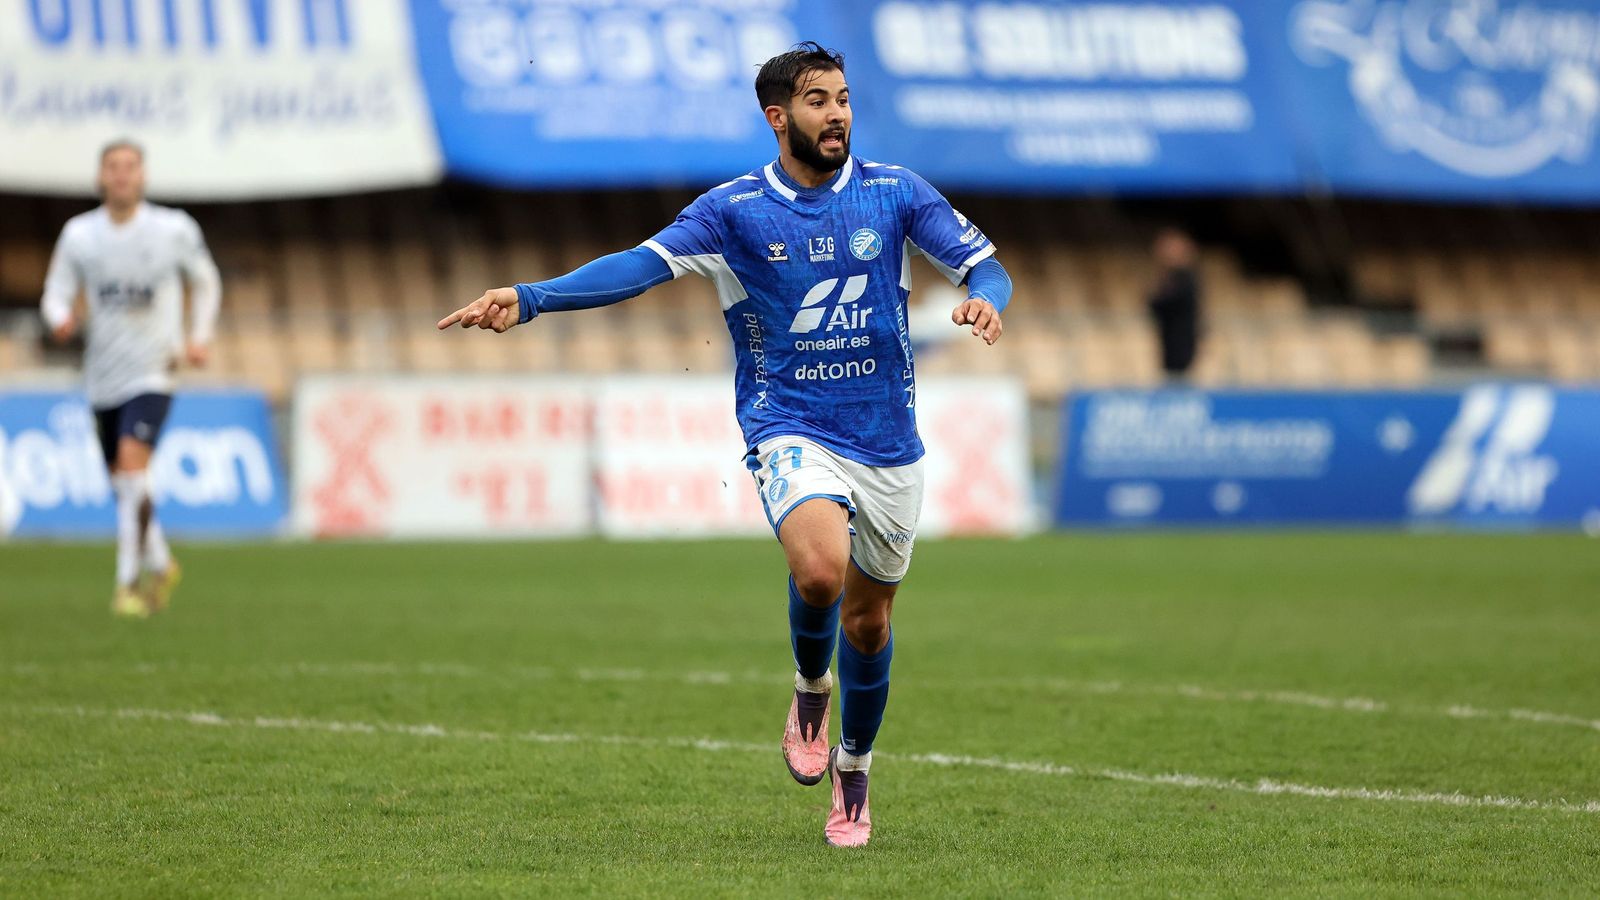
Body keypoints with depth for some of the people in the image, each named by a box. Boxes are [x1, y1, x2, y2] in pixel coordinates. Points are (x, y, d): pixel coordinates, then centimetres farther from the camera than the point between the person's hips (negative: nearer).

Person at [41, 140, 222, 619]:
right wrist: (61, 319, -23)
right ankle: (160, 564, 36)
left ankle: (128, 581, -17)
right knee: (123, 483, 12)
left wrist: (201, 336, -1)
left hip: (152, 372, -4)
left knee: (132, 467, -21)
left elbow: (206, 282, 11)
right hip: (102, 377, 4)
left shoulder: (174, 229, -4)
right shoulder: (79, 233, 0)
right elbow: (56, 293, 1)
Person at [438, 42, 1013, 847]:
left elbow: (984, 266, 1)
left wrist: (983, 298, -25)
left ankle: (852, 773, 36)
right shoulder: (734, 208, -5)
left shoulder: (895, 192, 1)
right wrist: (529, 298, -28)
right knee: (820, 568, -30)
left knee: (868, 618, 12)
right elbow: (643, 264, -15)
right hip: (789, 429, -3)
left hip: (887, 440, 3)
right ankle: (810, 691, 2)